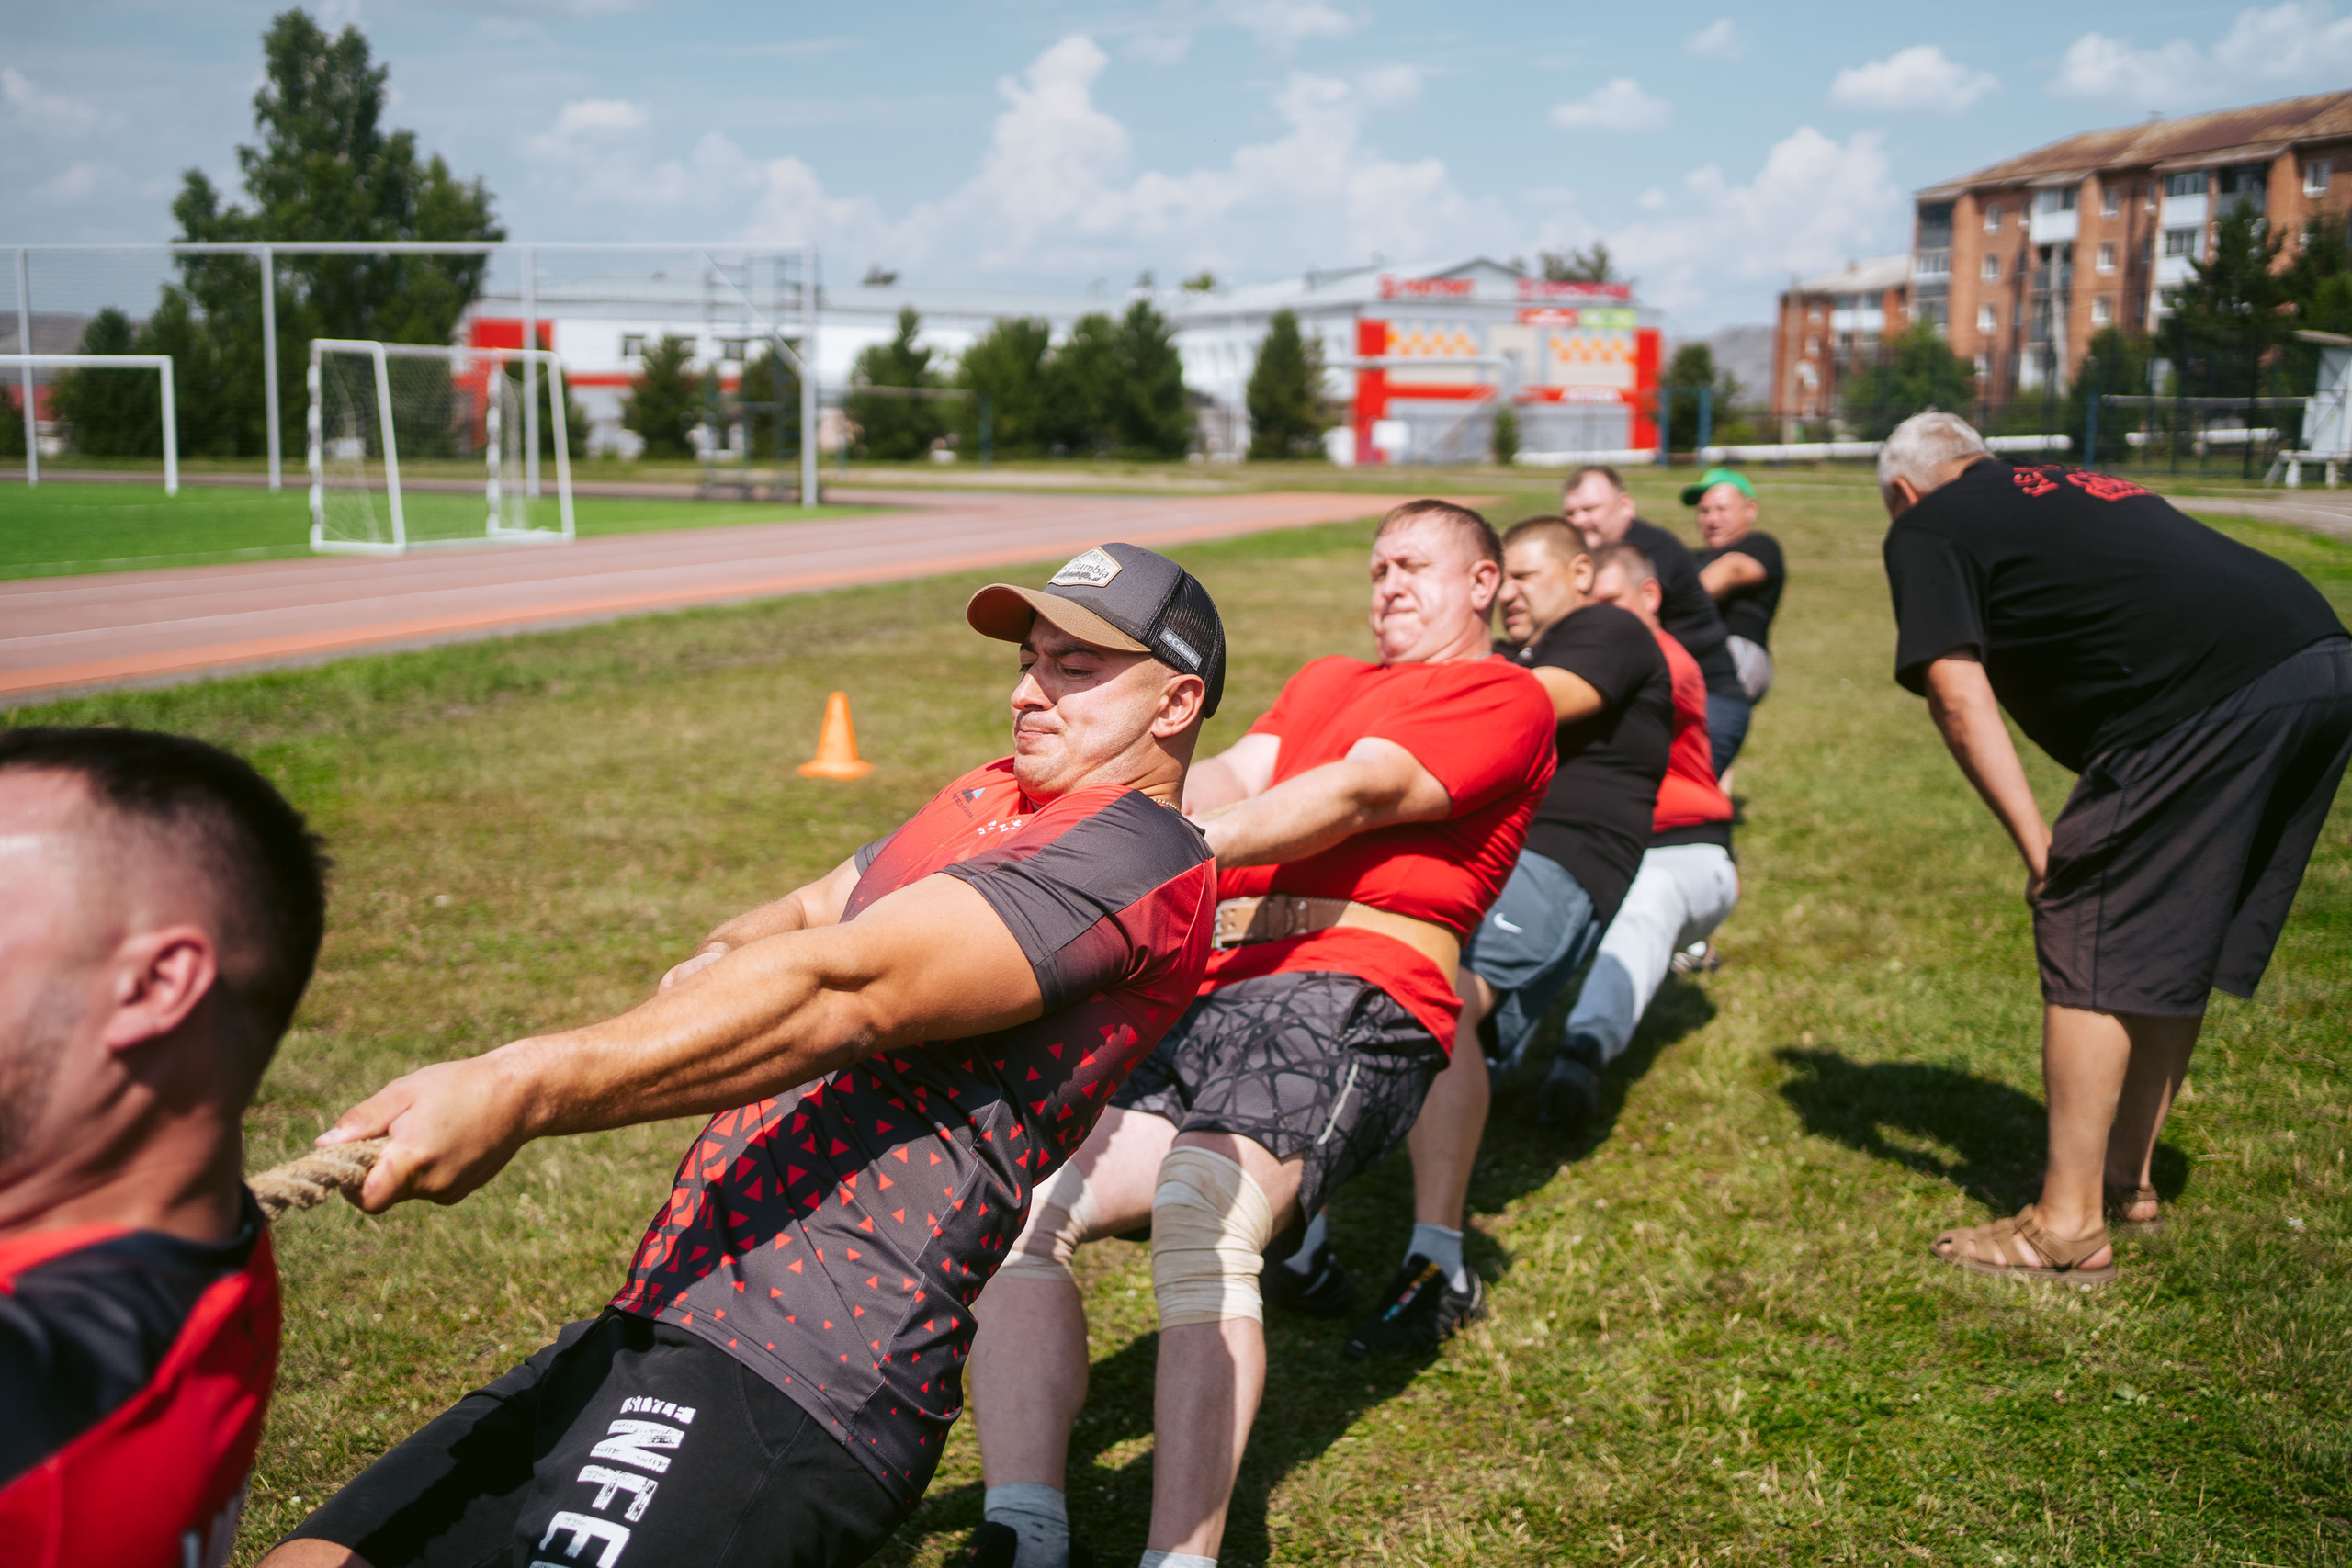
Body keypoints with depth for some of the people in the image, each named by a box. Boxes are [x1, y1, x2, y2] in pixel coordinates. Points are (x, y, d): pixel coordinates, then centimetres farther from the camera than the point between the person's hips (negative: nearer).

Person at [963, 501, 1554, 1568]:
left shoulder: (1503, 696, 10)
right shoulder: (1324, 681, 33)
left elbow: (1354, 796, -6)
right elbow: (1235, 774, 14)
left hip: (1344, 991, -7)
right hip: (1200, 992, 7)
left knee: (1202, 1222, -32)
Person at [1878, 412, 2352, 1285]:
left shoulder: (1927, 530, 11)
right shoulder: (2078, 489, 34)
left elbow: (1957, 693, -1)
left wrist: (2037, 847, -2)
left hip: (2214, 693, -8)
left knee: (2091, 944, 0)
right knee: (2179, 941, 19)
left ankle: (2069, 1228, 2)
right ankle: (2128, 1178, 30)